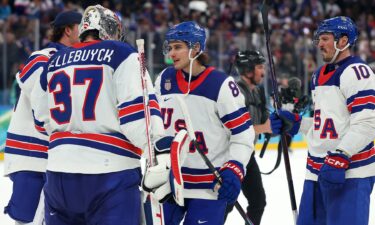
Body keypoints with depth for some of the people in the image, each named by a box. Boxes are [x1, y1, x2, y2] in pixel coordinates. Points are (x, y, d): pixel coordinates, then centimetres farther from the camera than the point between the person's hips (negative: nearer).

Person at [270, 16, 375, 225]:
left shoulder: (356, 72, -13)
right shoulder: (320, 75, 18)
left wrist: (340, 158, -26)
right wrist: (294, 122, 11)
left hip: (349, 172, -10)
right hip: (318, 169, 10)